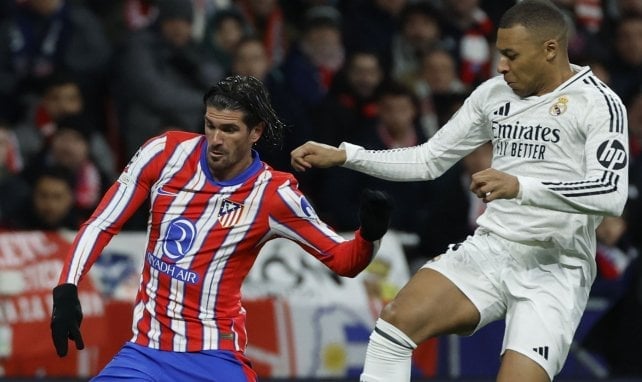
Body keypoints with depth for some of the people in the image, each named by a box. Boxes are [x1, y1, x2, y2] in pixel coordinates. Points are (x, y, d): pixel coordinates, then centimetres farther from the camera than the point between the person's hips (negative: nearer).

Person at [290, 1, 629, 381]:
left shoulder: (598, 103, -8)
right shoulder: (494, 93, 11)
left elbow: (612, 193, -23)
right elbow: (428, 160, 20)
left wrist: (520, 186, -34)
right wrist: (343, 155, 10)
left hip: (555, 269, -5)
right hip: (489, 249, 5)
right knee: (398, 319, -20)